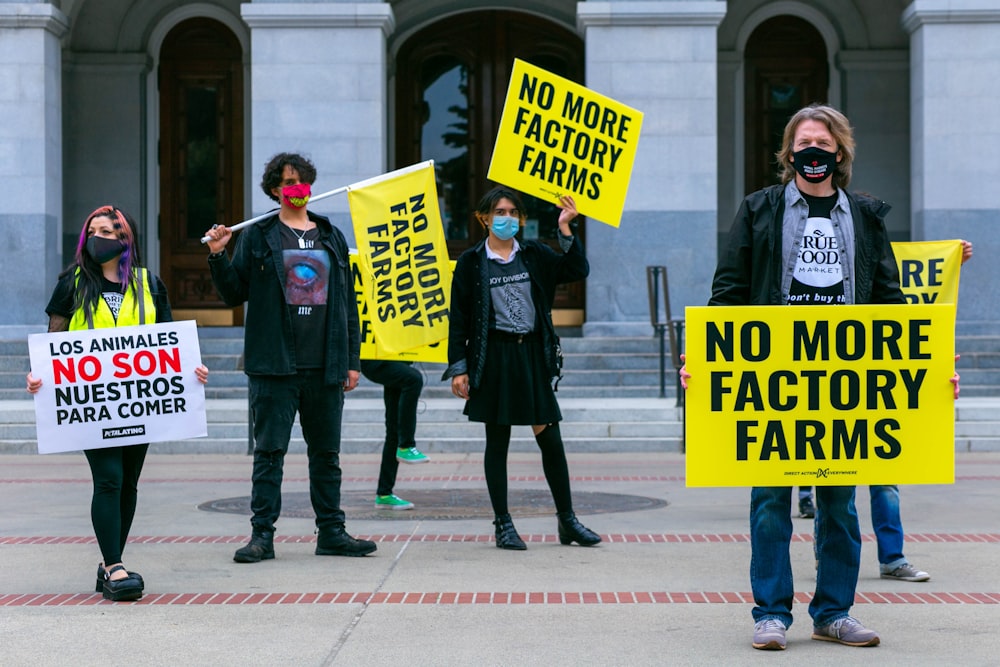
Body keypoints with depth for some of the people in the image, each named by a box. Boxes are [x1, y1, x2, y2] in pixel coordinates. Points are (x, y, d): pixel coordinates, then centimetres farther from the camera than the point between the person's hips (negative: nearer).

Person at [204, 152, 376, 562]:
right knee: (269, 451, -1)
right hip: (274, 364, -3)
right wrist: (217, 256, -12)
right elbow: (234, 294, 5)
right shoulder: (257, 237, 4)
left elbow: (348, 302, 14)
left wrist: (352, 359, 10)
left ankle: (331, 532, 17)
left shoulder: (332, 238, 14)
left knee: (327, 452, 9)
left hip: (325, 366, 3)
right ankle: (262, 535, 4)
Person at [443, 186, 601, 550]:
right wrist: (458, 368, -4)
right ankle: (503, 524, 11)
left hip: (532, 355, 2)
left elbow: (577, 270, -3)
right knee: (497, 441, 3)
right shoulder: (471, 262, 1)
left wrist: (565, 229, -11)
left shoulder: (534, 255, 8)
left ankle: (568, 520, 15)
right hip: (493, 357, -2)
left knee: (550, 439, 5)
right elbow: (458, 319, 1)